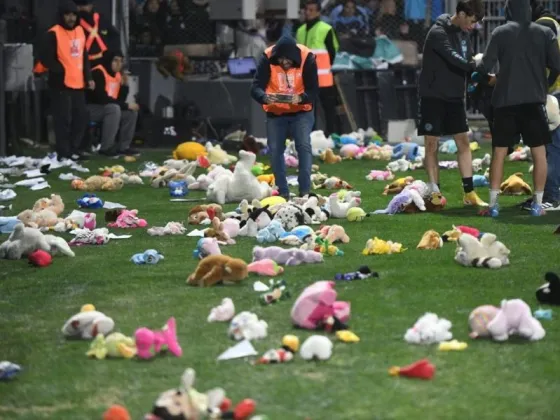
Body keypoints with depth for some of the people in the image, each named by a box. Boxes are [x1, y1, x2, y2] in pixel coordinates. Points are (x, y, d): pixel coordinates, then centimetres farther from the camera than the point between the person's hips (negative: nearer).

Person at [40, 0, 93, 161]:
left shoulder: (80, 31, 13)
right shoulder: (54, 34, -10)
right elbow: (46, 58, -12)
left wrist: (88, 77, 15)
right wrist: (61, 71, -15)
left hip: (78, 84, 7)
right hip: (61, 84, -7)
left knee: (81, 117, 11)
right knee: (63, 119, -7)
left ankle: (74, 150, 22)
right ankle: (63, 153, -1)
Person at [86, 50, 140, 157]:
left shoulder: (117, 75, 8)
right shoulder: (98, 72, -19)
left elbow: (120, 101, 8)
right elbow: (102, 98, -27)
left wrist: (125, 85, -9)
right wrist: (126, 106, -22)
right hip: (89, 109, -9)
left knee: (131, 112, -2)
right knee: (114, 108, -33)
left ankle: (123, 147, 1)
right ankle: (106, 148, -28)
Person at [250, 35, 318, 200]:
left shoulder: (307, 59, -20)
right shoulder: (267, 59, -18)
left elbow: (313, 90, -18)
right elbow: (256, 87, -21)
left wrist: (301, 98, -39)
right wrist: (265, 97, -43)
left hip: (301, 111, -1)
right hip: (275, 113, 2)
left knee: (304, 146, -16)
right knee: (275, 150, -2)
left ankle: (305, 190, -14)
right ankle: (282, 192, 9)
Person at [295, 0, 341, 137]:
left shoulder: (326, 29, -6)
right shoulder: (300, 31, 13)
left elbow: (332, 52, -3)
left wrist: (326, 70, -3)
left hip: (323, 78, -6)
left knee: (329, 107, -1)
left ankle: (333, 135, 1)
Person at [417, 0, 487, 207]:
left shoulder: (463, 34, 8)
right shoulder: (438, 32, -16)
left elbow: (468, 63, 10)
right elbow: (454, 59, -27)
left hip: (455, 97, 7)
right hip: (433, 97, -7)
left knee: (463, 142, 3)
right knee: (431, 144, -2)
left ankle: (469, 193, 5)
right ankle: (435, 193, 4)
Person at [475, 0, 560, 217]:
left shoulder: (500, 32, -1)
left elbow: (486, 66, -3)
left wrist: (477, 64, 19)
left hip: (506, 101, 0)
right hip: (534, 100, 0)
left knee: (499, 153, 6)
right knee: (539, 153, 8)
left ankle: (493, 204, 3)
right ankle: (537, 204, 7)